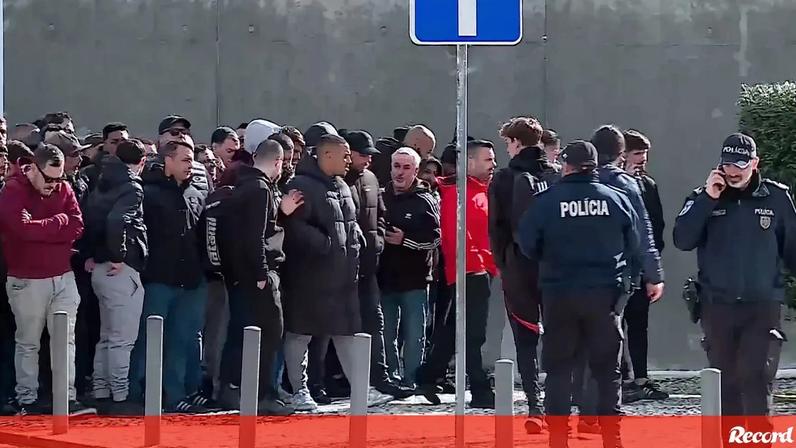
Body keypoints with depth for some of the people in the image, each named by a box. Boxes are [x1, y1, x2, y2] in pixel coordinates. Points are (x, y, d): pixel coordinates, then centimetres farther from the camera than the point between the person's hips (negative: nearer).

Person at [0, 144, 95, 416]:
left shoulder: (64, 190, 5)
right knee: (28, 343, 6)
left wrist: (39, 229, -16)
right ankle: (26, 399, 13)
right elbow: (23, 229, -25)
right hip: (27, 281, -4)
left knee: (66, 339, 1)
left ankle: (68, 397, 1)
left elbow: (77, 228, -6)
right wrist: (59, 221, -11)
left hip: (63, 277, 4)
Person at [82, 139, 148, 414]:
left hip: (99, 268, 9)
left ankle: (101, 393, 21)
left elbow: (90, 217, 16)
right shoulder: (132, 187, -14)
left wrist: (91, 255, 14)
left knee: (107, 337, 17)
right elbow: (116, 220, -30)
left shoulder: (103, 184, 12)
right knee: (122, 339, -4)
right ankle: (119, 398, -3)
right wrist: (118, 257, -20)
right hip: (122, 269, -9)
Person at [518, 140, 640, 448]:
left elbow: (527, 244, -3)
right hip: (606, 293, 1)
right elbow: (634, 245, 5)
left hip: (560, 294, -1)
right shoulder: (616, 199, -1)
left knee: (558, 367, 8)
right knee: (607, 368, 9)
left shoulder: (546, 201, -7)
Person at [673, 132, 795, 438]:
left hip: (763, 306, -2)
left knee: (755, 378, -15)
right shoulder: (705, 198, 5)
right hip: (717, 306, 2)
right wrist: (707, 199, -14)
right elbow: (683, 240, -8)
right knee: (726, 382, 8)